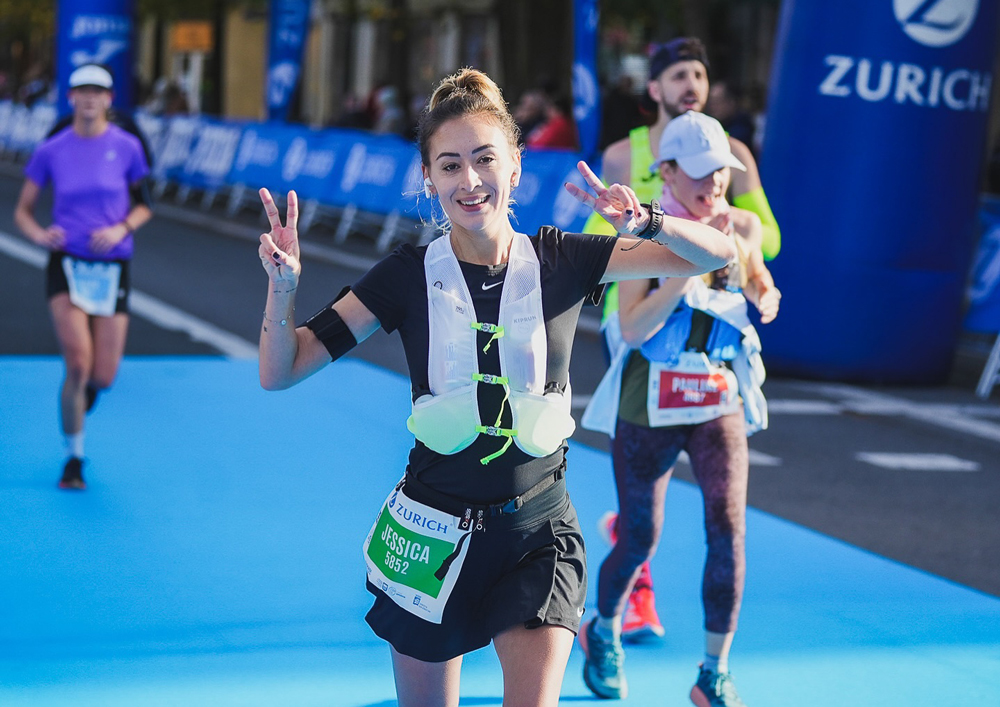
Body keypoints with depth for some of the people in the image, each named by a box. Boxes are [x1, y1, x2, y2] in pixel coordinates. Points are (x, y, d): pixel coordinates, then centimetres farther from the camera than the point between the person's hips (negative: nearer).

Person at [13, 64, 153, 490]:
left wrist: (121, 228, -9)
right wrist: (40, 234, -13)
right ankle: (74, 457, 2)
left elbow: (144, 205, 12)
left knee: (103, 376, -3)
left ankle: (84, 389, 38)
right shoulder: (51, 151, 1)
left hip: (113, 267, 1)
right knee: (78, 363, -17)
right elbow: (22, 210, 8)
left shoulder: (126, 147, 1)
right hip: (67, 263, -1)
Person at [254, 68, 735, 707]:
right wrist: (283, 286, -24)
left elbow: (719, 254, -6)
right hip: (434, 530, 1)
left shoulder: (561, 262, -3)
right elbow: (280, 371, -5)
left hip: (538, 531, 0)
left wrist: (645, 221, -25)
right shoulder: (410, 275, -5)